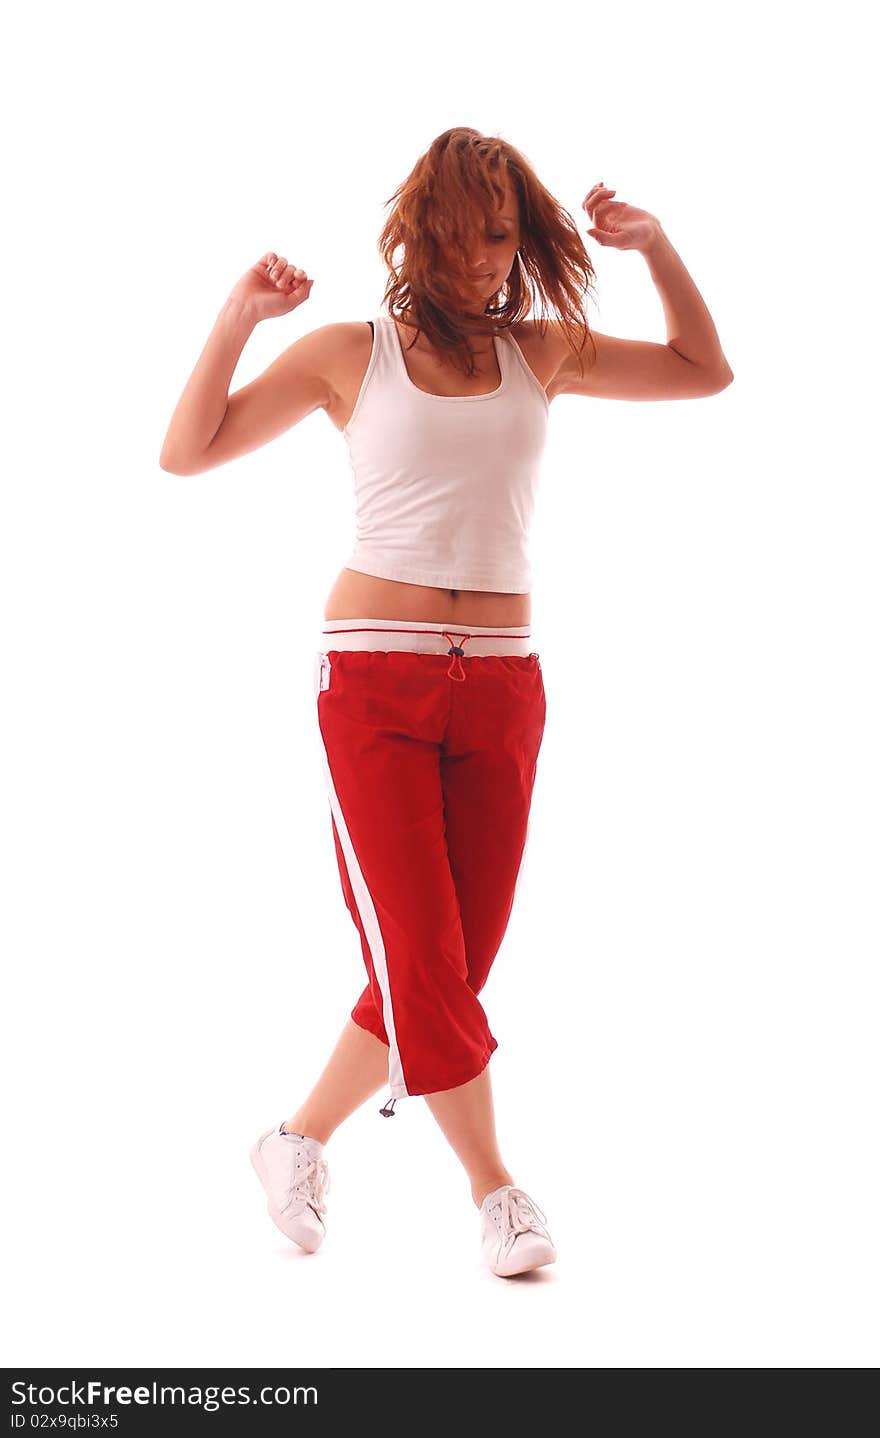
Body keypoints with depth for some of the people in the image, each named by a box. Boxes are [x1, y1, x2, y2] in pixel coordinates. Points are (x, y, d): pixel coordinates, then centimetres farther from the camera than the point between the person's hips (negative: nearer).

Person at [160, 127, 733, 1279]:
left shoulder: (541, 351, 11)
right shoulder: (349, 353, 4)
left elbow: (706, 372, 18)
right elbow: (188, 452, 5)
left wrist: (653, 244, 7)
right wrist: (237, 320, -7)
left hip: (500, 683, 3)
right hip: (374, 675, -3)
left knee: (453, 961, 3)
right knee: (421, 954, -10)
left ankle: (301, 1141, 22)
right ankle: (496, 1190, 5)